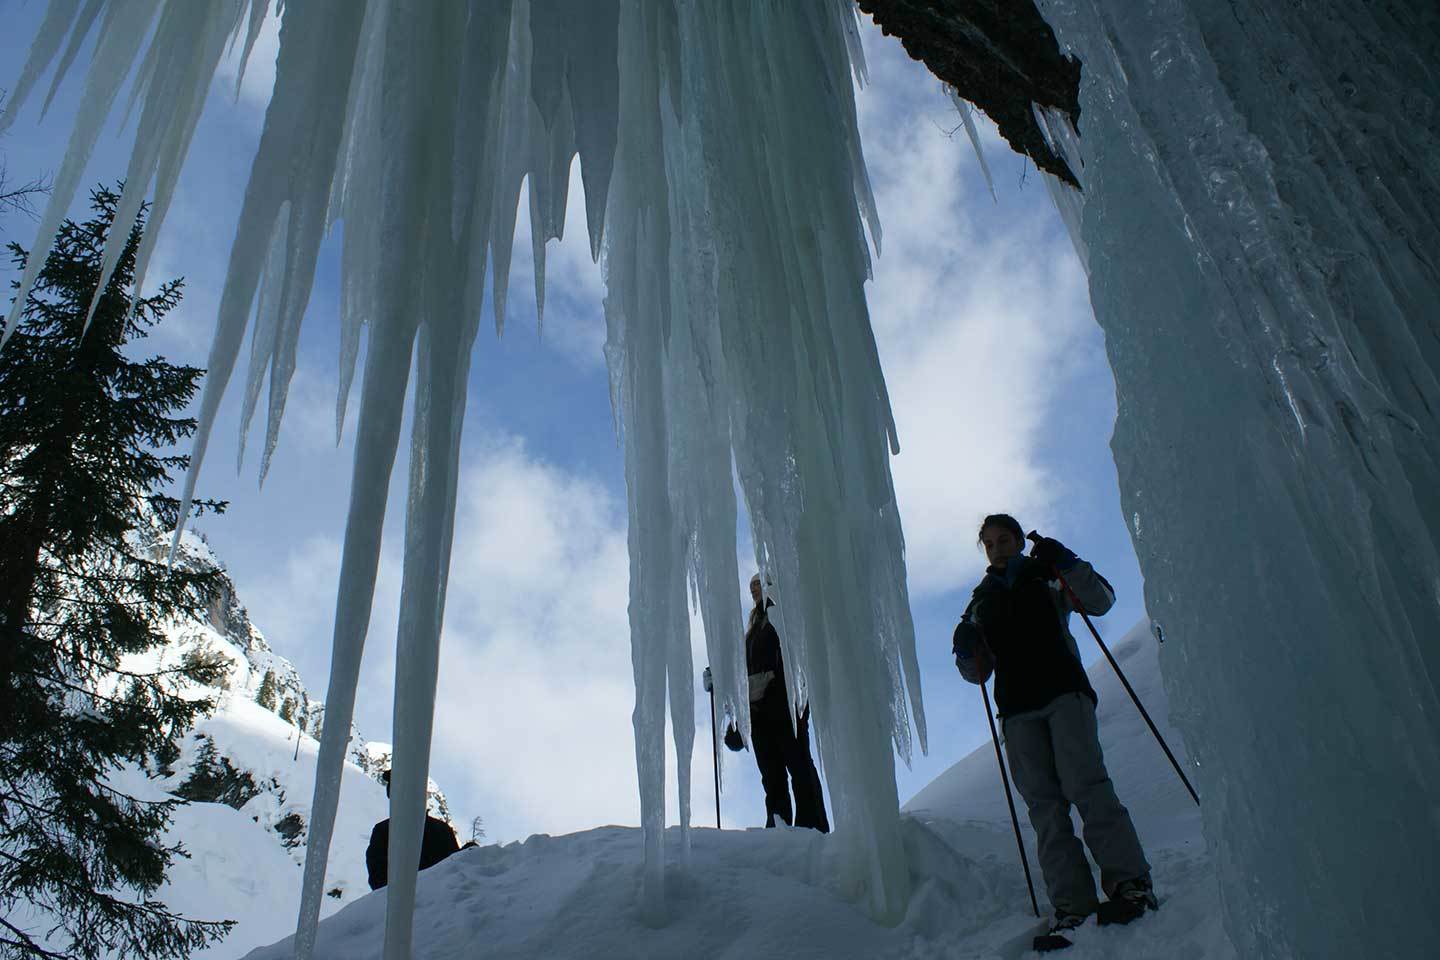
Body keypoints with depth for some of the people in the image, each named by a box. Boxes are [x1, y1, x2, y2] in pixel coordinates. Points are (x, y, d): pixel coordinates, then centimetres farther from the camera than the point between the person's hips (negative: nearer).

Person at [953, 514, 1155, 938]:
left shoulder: (1047, 578, 16)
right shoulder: (983, 599, 23)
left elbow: (1101, 601, 3)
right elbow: (978, 673, 20)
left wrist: (1066, 564, -10)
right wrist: (966, 650, -2)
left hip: (1064, 690, -3)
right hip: (1017, 709, 3)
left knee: (1083, 783, -19)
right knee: (1044, 802, -7)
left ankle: (1129, 882, -22)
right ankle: (1073, 904, -13)